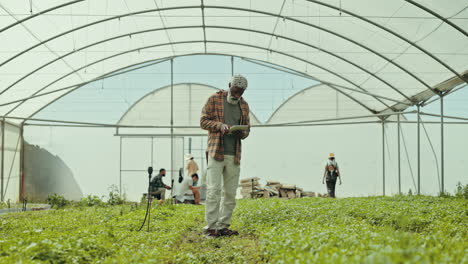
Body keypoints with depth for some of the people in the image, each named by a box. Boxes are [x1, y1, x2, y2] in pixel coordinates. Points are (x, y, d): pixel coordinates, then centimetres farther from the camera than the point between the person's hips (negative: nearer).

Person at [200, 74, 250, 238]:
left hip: (234, 155, 5)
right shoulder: (214, 100, 2)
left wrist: (243, 133, -5)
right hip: (216, 152, -5)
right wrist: (220, 125, -16)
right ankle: (211, 227, -8)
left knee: (230, 192, 5)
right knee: (213, 190, -10)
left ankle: (223, 226, 12)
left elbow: (247, 127, 19)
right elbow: (203, 121, 1)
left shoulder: (244, 105, 14)